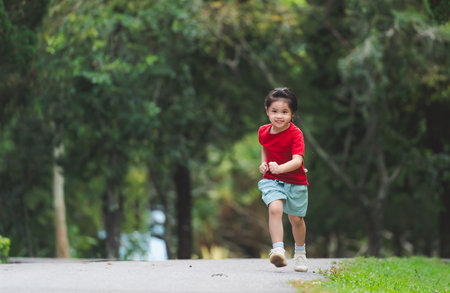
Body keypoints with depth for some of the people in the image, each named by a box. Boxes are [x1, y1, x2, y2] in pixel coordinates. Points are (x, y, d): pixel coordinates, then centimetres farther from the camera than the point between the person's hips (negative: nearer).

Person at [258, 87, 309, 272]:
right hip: (272, 180, 2)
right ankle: (278, 250, -32)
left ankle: (300, 253, 35)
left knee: (296, 219, 9)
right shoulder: (263, 132, -2)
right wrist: (264, 162, 5)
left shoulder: (295, 134, -19)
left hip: (295, 182, -2)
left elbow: (297, 160, -31)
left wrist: (280, 168, -48)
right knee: (275, 208, -25)